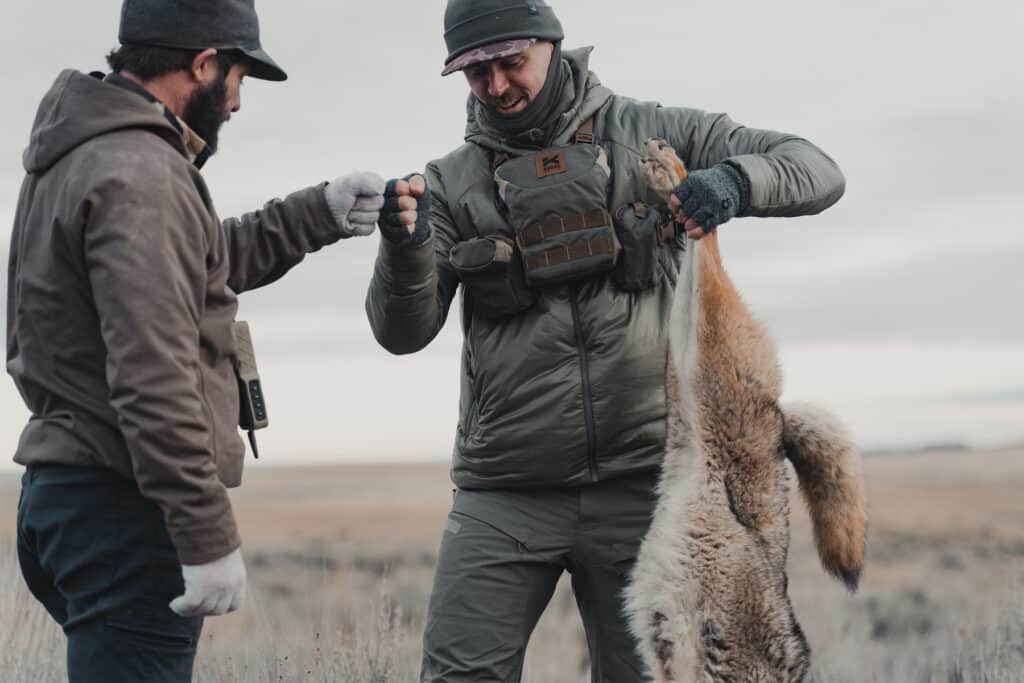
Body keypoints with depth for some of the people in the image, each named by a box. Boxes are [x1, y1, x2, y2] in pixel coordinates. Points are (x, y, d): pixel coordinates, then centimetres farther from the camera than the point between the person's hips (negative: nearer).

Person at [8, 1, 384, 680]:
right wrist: (210, 539, -22)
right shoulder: (141, 175, -17)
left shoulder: (78, 155, 14)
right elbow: (154, 382, -24)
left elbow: (201, 265, 27)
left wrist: (318, 213, 23)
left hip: (63, 490, 10)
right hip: (124, 505, -10)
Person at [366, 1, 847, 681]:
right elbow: (403, 333, -1)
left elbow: (818, 171, 3)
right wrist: (405, 248, -22)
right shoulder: (452, 184, 6)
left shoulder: (650, 134, 5)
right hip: (505, 495, 0)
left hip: (639, 480, 0)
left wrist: (736, 182, -19)